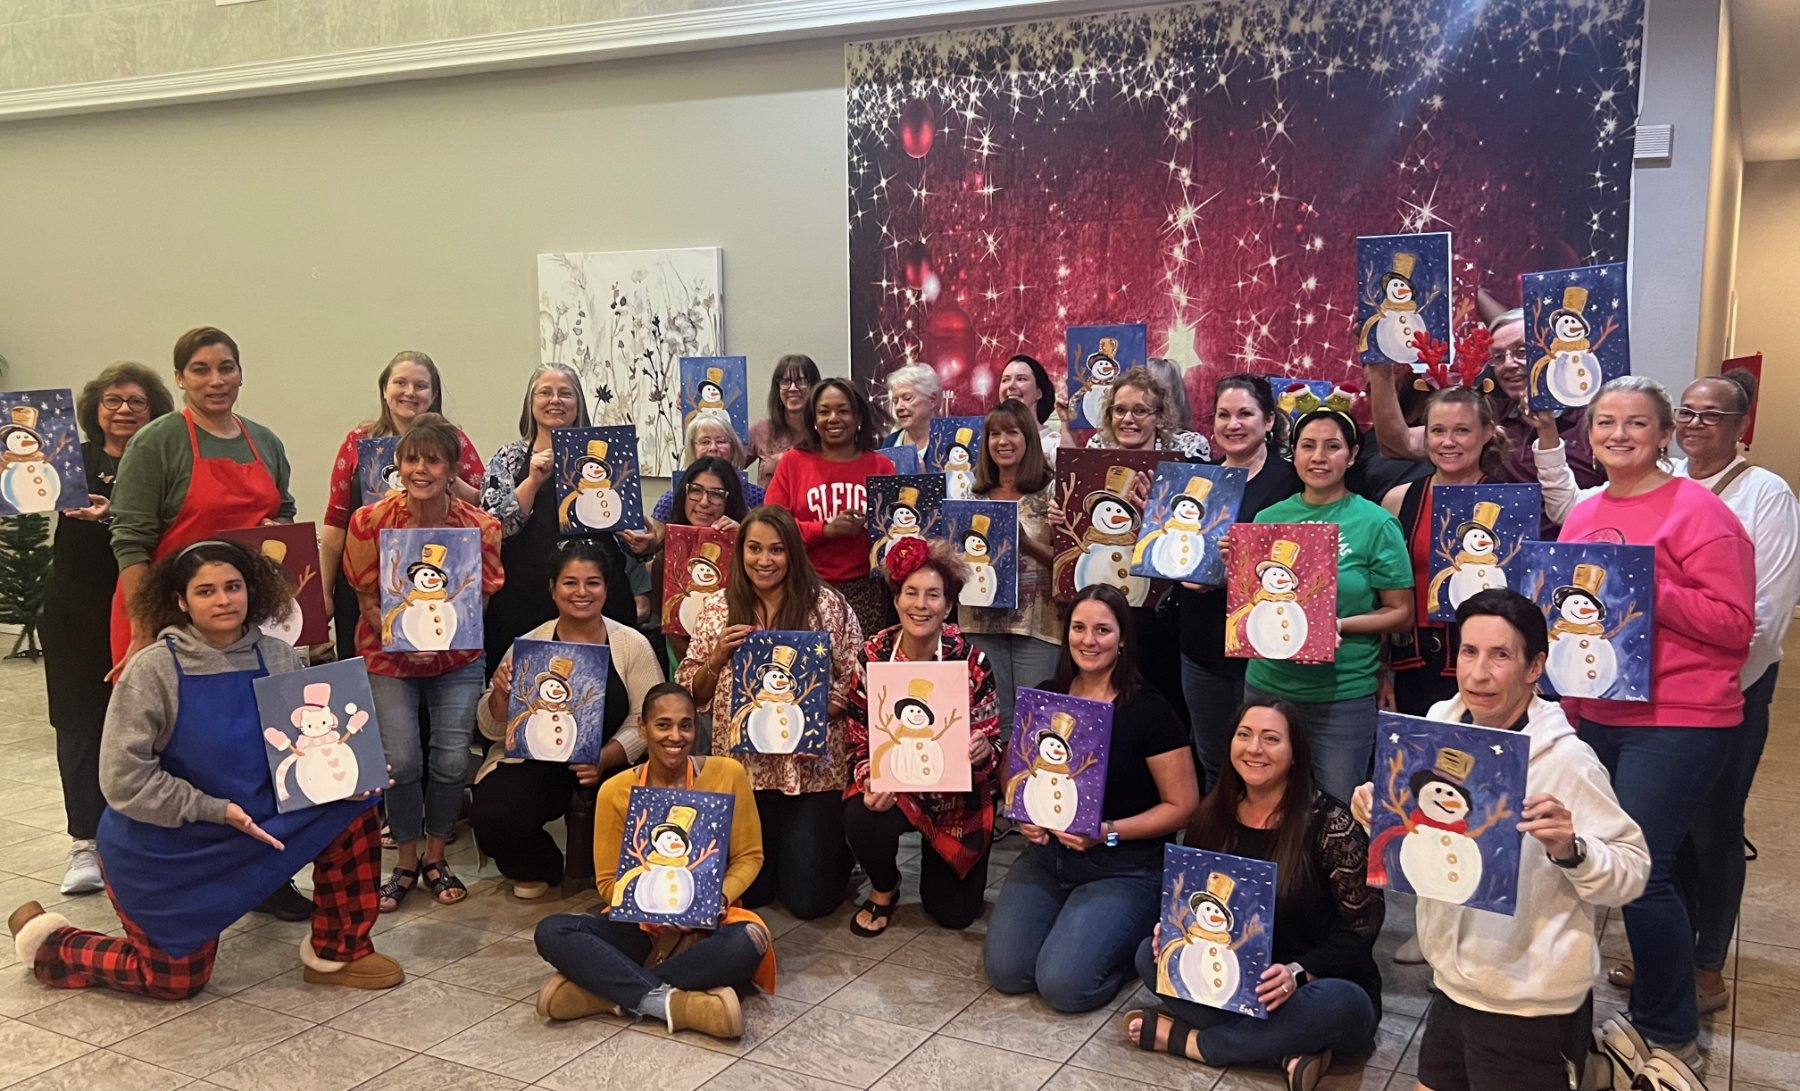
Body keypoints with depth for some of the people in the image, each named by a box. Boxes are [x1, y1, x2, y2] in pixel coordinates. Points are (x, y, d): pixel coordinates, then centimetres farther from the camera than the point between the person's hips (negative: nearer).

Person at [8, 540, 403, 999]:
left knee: (353, 808, -12)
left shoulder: (278, 659, -8)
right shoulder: (153, 670, -21)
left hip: (252, 822, 5)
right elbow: (124, 780, -22)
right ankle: (49, 943, 33)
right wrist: (216, 810, -26)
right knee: (176, 980, 7)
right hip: (163, 845, -4)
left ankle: (335, 953, 4)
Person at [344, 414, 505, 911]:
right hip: (388, 658, 0)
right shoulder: (371, 521, -13)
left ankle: (435, 857, 19)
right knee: (401, 761, -10)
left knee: (452, 761, -7)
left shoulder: (481, 526, -12)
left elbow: (480, 599, -3)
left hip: (457, 660, 1)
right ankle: (406, 863, 14)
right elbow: (367, 597, -4)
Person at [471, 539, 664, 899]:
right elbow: (493, 729, 2)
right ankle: (540, 869, 12)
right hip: (533, 763, 1)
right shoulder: (528, 646, 1)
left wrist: (603, 760, -22)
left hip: (610, 766, -1)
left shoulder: (632, 645, 0)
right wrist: (500, 694, -19)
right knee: (491, 818, -25)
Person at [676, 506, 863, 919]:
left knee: (809, 899, -2)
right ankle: (770, 853, 38)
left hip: (813, 767, -2)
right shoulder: (718, 609, 3)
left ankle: (837, 852, 32)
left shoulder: (827, 605, -4)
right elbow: (689, 695, 6)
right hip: (742, 766, 2)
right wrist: (717, 658, -12)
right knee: (749, 892, 3)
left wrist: (831, 703, -20)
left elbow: (858, 683, -1)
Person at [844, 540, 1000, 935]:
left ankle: (936, 864, 38)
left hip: (957, 792, 0)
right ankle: (884, 889, 3)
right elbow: (859, 740, -6)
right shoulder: (873, 655, -12)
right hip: (891, 783, 0)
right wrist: (871, 782, -26)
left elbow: (991, 742, -11)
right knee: (861, 821, -33)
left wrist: (983, 750, -35)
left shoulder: (970, 660, -16)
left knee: (954, 914, 0)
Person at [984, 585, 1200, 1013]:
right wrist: (1025, 816, -5)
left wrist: (1108, 832, -19)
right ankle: (1070, 921, 17)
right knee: (1005, 970, -13)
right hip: (1047, 853, 5)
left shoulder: (1148, 710, -11)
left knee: (1064, 985, -20)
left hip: (1124, 868, -4)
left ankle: (1135, 940, 10)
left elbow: (1182, 806, -8)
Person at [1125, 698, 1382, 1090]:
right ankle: (1288, 1050, -25)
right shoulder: (1212, 816, 0)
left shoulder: (1330, 823, -15)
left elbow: (1362, 922, -14)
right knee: (1150, 953, -16)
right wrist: (1173, 929, -14)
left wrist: (1299, 972, -28)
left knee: (1341, 1005, -38)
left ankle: (1188, 1040, -20)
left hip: (1319, 983, -4)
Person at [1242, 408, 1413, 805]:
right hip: (1267, 685, 4)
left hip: (1343, 694, -3)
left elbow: (1400, 613, -4)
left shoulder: (1376, 524, -5)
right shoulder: (1269, 518, 5)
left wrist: (1340, 625, -19)